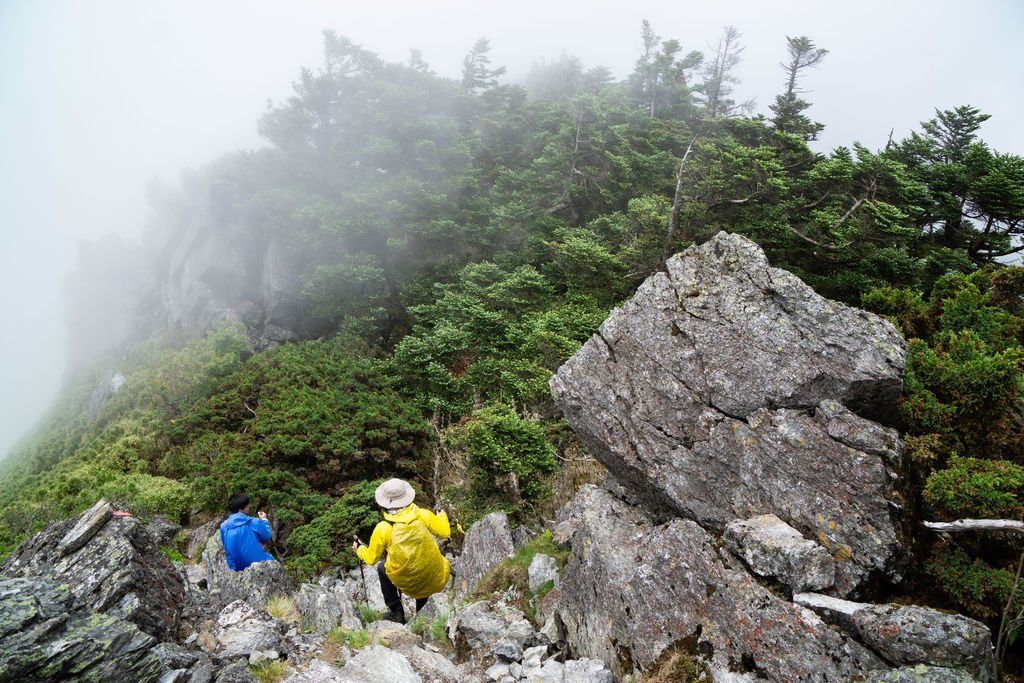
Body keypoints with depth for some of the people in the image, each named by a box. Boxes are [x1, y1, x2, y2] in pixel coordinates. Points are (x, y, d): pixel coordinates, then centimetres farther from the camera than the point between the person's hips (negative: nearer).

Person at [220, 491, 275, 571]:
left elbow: (227, 550, 5)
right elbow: (267, 538, 0)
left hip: (238, 568, 5)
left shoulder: (224, 527, -4)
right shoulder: (255, 523, -16)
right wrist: (264, 520, 13)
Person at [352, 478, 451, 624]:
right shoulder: (423, 515, -12)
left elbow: (371, 558, 0)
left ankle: (396, 613, 31)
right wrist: (442, 517, 22)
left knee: (382, 567, 28)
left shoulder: (382, 529, -13)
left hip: (406, 582, -1)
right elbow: (445, 532, 0)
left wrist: (359, 550, 23)